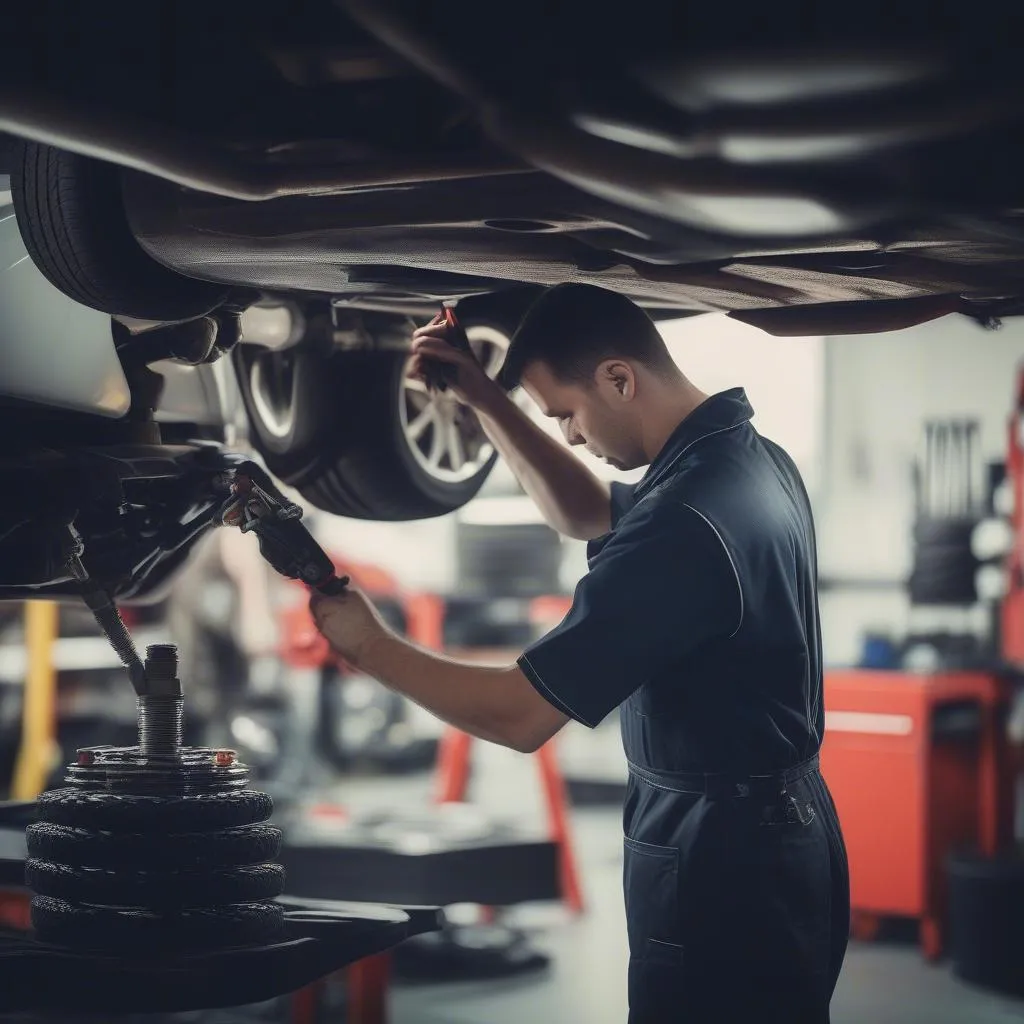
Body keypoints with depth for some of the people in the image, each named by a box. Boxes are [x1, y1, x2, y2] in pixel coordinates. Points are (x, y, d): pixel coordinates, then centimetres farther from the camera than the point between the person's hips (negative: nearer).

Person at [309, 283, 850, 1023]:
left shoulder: (681, 523, -26)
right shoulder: (750, 457, 4)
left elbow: (521, 716, -23)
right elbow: (588, 514, 23)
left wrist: (372, 649, -9)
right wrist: (486, 400, 13)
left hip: (721, 867, -10)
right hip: (777, 832, 10)